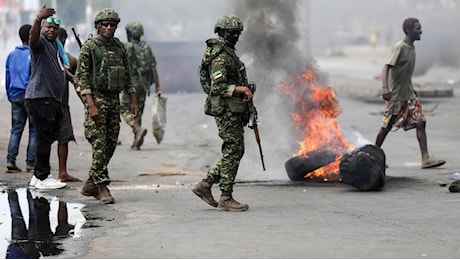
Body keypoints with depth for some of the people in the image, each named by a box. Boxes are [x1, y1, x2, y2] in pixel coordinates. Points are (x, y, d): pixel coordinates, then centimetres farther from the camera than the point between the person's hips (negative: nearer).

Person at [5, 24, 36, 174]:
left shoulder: (11, 55, 10)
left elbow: (7, 78, 14)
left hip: (16, 96, 5)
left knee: (16, 129, 7)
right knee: (34, 130, 1)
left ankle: (10, 161, -2)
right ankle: (31, 163, -2)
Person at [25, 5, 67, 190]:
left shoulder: (55, 45, 22)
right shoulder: (40, 42, -8)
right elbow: (33, 36, -33)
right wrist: (38, 19, -50)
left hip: (52, 100, 10)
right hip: (40, 98, -10)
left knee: (49, 137, 14)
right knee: (45, 138, -9)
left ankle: (38, 176, 22)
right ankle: (42, 178, -5)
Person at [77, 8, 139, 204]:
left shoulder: (119, 47, 11)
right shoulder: (89, 47, -6)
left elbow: (127, 76, 16)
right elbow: (82, 76, -11)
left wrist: (133, 101, 10)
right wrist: (91, 104, -19)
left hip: (114, 100, 6)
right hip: (96, 99, -6)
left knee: (110, 145, 7)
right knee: (99, 145, -10)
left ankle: (90, 185, 18)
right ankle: (102, 188, -8)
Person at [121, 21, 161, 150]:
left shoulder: (128, 47, -8)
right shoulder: (146, 47, 10)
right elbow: (153, 67, 7)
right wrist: (157, 85, 8)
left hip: (132, 83, -6)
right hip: (144, 84, 6)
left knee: (126, 110, 2)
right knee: (138, 112, 12)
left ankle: (138, 129, -22)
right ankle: (136, 142, 10)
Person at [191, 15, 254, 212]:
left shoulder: (229, 54, 17)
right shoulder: (220, 57, -15)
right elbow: (217, 87, -23)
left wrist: (246, 92, 14)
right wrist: (240, 89, -27)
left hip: (235, 110, 10)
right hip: (226, 110, -10)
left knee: (236, 151, 12)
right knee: (232, 152, -6)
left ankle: (205, 185, 15)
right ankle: (226, 199, -1)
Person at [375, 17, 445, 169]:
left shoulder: (412, 48, 10)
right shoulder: (399, 47, -15)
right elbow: (386, 67, -24)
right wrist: (385, 87, -38)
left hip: (409, 94, 8)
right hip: (395, 95, -8)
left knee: (420, 122, -3)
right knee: (387, 126, 3)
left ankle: (426, 159, -7)